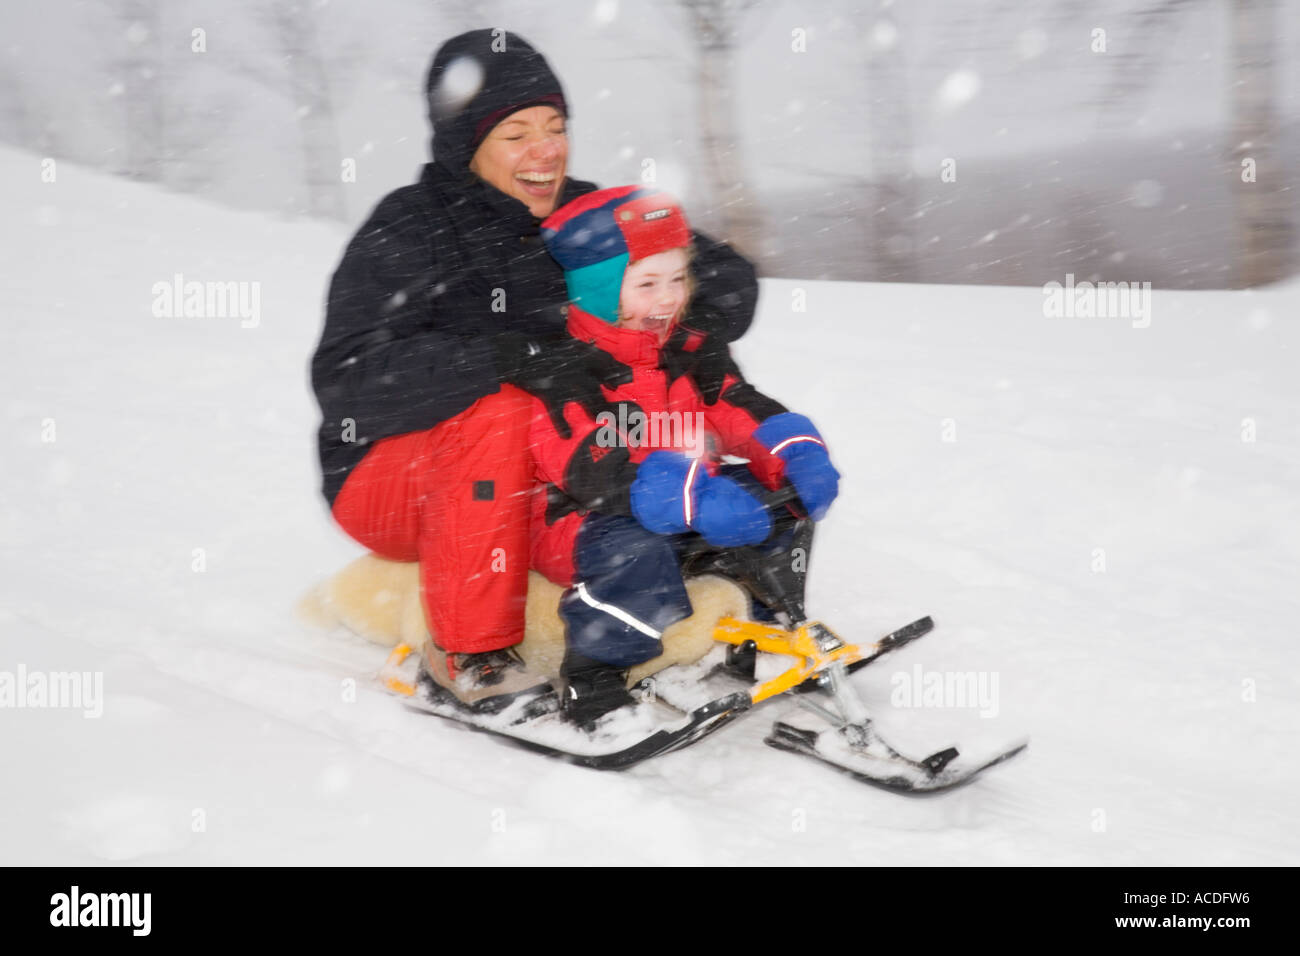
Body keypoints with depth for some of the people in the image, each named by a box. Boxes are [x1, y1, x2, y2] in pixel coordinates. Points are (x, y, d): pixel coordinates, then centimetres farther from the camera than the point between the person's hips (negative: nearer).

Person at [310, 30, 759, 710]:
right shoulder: (406, 231, -17)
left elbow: (728, 274, 5)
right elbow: (346, 379, -31)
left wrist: (698, 332, -19)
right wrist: (514, 359, -40)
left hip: (537, 477, 5)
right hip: (383, 470, -4)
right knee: (495, 410, -35)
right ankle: (470, 652, -26)